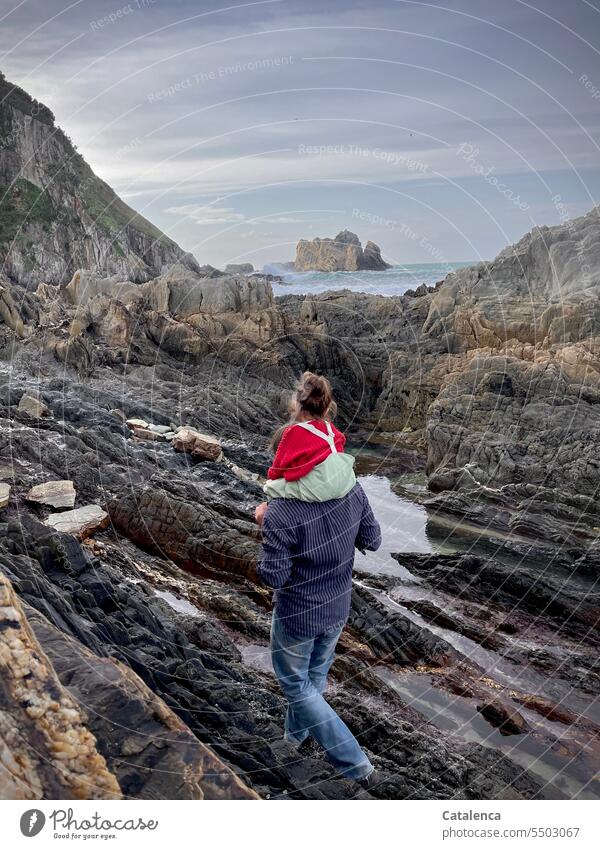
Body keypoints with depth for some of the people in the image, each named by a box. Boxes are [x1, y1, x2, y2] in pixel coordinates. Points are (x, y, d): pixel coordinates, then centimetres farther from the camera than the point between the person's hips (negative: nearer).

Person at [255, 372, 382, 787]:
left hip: (298, 617, -5)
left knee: (296, 684, 18)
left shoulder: (281, 513, -31)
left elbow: (273, 576, -23)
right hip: (338, 609, 6)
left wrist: (266, 527, -11)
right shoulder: (353, 490, -15)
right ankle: (296, 733, 55)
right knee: (316, 673, 29)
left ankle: (356, 763, 19)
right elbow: (372, 540, -3)